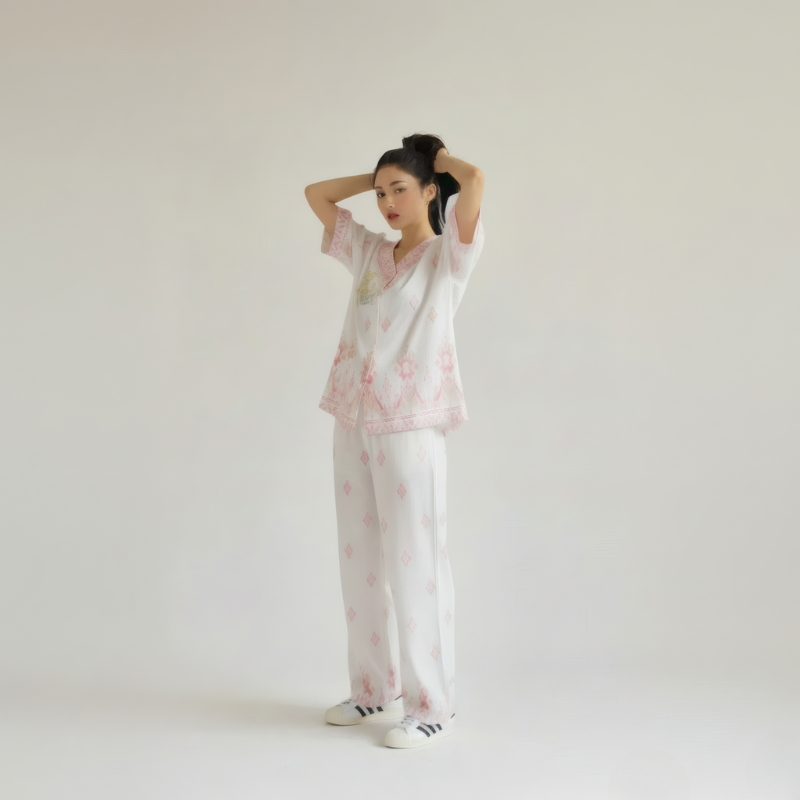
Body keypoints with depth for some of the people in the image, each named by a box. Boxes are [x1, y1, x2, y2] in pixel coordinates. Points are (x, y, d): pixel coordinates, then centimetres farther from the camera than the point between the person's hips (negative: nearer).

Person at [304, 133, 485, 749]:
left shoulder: (448, 255, -1)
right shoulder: (369, 252, 16)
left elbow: (474, 180, -16)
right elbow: (317, 194, 24)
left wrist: (440, 159, 4)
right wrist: (379, 176, 18)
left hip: (411, 426, -6)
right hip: (354, 422, 7)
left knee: (415, 563, -4)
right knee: (360, 560, 11)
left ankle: (432, 704, 5)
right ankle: (375, 687, 23)